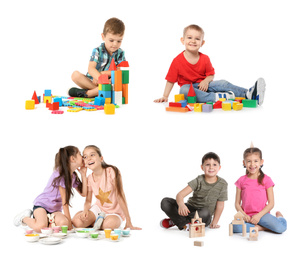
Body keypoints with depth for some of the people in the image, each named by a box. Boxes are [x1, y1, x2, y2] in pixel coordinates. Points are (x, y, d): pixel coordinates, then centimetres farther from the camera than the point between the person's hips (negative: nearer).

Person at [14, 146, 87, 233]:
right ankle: (24, 217, 0)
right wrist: (69, 221, -19)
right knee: (40, 227, -34)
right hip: (42, 204, -6)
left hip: (55, 209, 6)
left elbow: (83, 193, 5)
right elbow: (64, 200, -20)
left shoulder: (73, 176, 6)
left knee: (64, 224, -29)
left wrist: (83, 175, 0)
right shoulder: (60, 173, -19)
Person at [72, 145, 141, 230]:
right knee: (76, 222, -22)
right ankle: (99, 219, 3)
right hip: (99, 209, 4)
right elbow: (88, 201, 5)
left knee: (110, 224, -40)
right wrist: (85, 211, -21)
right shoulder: (89, 178, -2)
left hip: (114, 213, -4)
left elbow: (120, 196, -21)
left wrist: (128, 223, -22)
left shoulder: (111, 172, -19)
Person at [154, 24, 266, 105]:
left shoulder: (205, 59, 1)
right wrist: (165, 97, -9)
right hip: (189, 86, -3)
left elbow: (211, 75, 8)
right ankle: (217, 97, -47)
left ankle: (249, 95, -34)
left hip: (203, 85, 3)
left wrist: (206, 81, -16)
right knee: (184, 89, -37)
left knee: (222, 83, -20)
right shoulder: (177, 61, -9)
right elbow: (171, 80, -4)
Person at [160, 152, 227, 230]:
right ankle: (185, 224, -22)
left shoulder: (222, 184, -8)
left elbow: (220, 205, -2)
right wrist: (181, 204, -44)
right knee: (165, 202, -19)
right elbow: (180, 195, -21)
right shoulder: (198, 181, -10)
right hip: (190, 209, 1)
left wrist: (214, 222, -11)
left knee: (205, 213, -40)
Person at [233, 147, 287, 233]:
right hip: (247, 216, 1)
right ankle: (262, 227, -14)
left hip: (262, 214, -1)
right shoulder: (241, 181, 8)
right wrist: (243, 215, -11)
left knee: (281, 228, -28)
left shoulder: (266, 180, 2)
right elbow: (237, 203, 8)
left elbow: (271, 203, 0)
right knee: (235, 227, -33)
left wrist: (259, 215, -13)